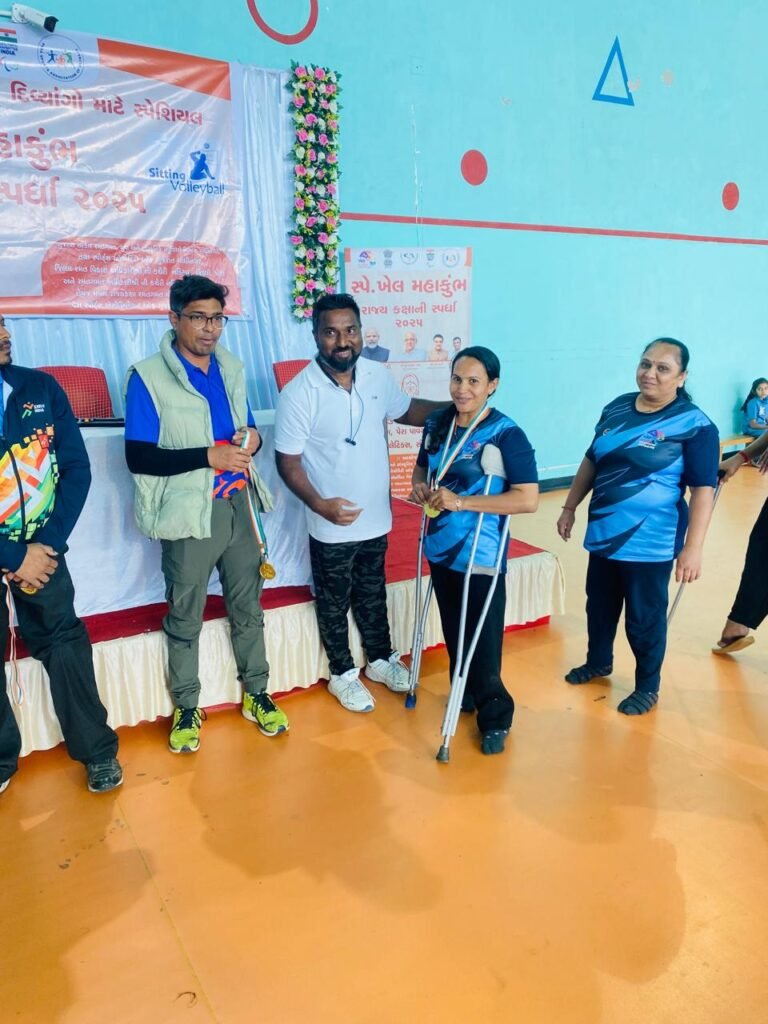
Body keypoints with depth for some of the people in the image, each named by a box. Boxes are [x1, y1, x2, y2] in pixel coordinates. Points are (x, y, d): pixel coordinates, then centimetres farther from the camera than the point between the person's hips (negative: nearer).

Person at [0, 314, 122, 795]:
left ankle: (97, 748, 23)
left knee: (63, 638, 8)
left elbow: (77, 470, -2)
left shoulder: (42, 388, -3)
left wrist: (46, 544, -10)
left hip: (41, 544, 2)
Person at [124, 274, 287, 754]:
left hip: (240, 504, 5)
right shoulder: (148, 376, -10)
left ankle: (257, 693, 32)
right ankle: (187, 708, 28)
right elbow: (138, 457, -15)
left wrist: (252, 439, -7)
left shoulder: (231, 368, 8)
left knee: (248, 606, 15)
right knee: (185, 617, 10)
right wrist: (209, 456, -23)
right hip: (189, 512, -5)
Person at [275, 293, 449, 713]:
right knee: (334, 603, 15)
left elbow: (406, 410, 14)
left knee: (373, 595, 24)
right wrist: (319, 504, -29)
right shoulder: (299, 393, -20)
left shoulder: (377, 376, -5)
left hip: (376, 518, 5)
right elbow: (288, 461, -15)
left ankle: (381, 659, 45)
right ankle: (342, 674, 36)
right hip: (331, 526, -4)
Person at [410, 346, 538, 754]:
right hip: (441, 549, 6)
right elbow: (422, 468, 19)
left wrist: (461, 501, -26)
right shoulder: (437, 423, 2)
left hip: (481, 556, -6)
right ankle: (465, 694, 42)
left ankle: (494, 717, 23)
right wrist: (420, 487, -5)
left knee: (483, 642, 4)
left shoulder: (506, 434, -16)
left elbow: (528, 499, -22)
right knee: (453, 634, 20)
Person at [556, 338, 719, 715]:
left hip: (650, 542, -6)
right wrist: (570, 507, 15)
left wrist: (693, 547, -20)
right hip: (603, 533, 6)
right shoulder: (616, 408, 4)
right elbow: (592, 461, 14)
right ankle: (598, 662, 45)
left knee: (644, 618, 8)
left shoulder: (694, 424, -13)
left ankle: (648, 687, 29)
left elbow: (704, 489, -15)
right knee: (599, 605, 21)